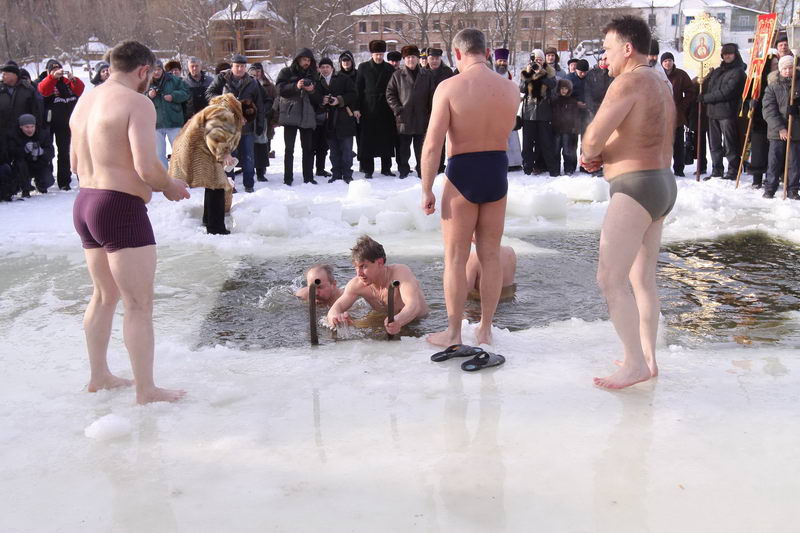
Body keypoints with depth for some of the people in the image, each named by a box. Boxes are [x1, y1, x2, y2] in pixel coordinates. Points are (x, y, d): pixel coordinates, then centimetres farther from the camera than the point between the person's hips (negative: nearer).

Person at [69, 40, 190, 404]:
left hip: (84, 204, 9)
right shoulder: (138, 103, -12)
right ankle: (146, 391, 5)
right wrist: (169, 186, -4)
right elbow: (147, 167, -22)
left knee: (105, 296, 22)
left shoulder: (85, 101, 14)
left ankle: (99, 376, 34)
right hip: (121, 209, -9)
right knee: (140, 305, -1)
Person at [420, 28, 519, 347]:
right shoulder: (511, 88, 1)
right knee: (490, 257, 14)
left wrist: (426, 190, -9)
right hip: (497, 172, 4)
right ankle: (485, 330, 22)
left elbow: (432, 145, -16)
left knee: (455, 259, 7)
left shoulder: (449, 87, -12)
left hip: (463, 176, -4)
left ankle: (453, 333, 14)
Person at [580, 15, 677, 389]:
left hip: (635, 190, -10)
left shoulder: (629, 82, -15)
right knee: (643, 278, 15)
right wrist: (600, 155, 5)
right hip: (662, 184, 10)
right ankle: (648, 358, 22)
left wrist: (587, 154, 2)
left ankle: (635, 364, -5)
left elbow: (593, 137, -21)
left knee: (610, 279, -8)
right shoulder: (660, 85, 16)